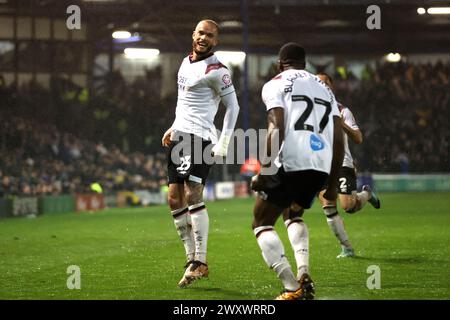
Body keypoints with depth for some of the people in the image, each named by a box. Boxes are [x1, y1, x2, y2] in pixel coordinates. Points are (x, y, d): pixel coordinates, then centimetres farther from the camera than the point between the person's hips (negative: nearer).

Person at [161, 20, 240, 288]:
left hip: (200, 137, -9)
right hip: (179, 136, 9)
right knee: (175, 199, 4)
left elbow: (233, 107, -10)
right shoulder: (186, 62, 16)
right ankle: (192, 259, 7)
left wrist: (224, 144, -15)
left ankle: (200, 262, -15)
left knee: (192, 196, -17)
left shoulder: (216, 71, -10)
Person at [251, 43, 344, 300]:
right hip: (322, 165, 6)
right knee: (292, 214, 31)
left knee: (262, 222, 8)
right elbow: (339, 140, 19)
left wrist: (264, 172, -7)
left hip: (291, 163, -6)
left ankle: (293, 288, -9)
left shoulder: (276, 85, 7)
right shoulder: (324, 87, 26)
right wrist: (333, 184, 24)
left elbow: (277, 130, -9)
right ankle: (304, 274, 8)